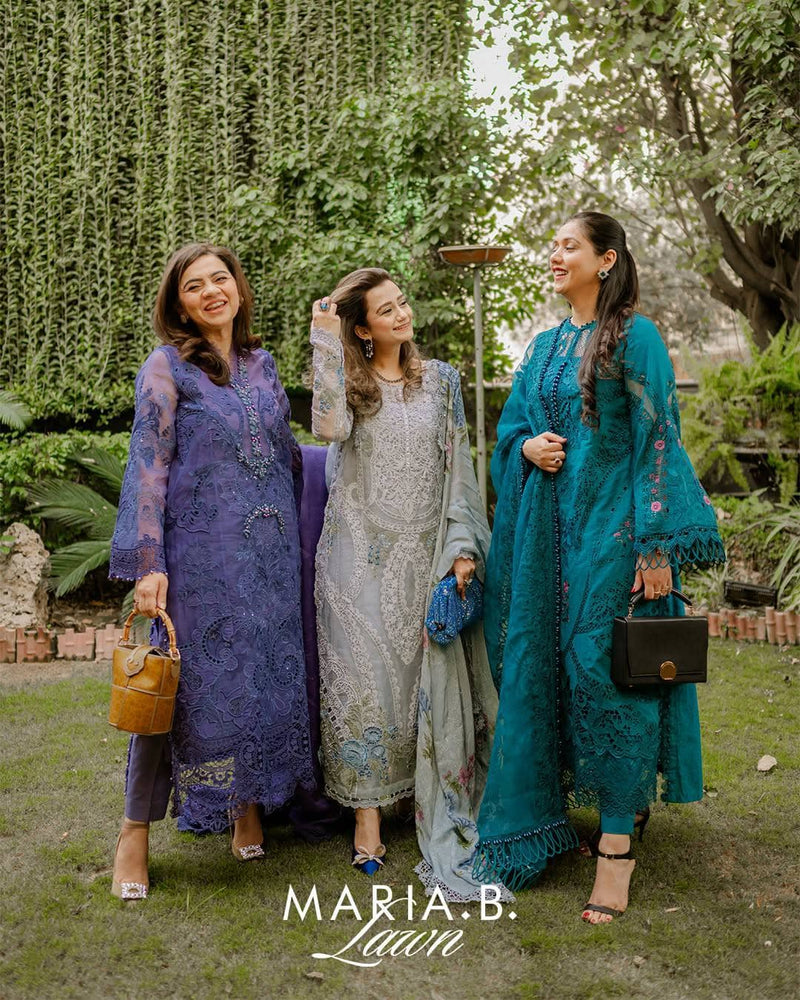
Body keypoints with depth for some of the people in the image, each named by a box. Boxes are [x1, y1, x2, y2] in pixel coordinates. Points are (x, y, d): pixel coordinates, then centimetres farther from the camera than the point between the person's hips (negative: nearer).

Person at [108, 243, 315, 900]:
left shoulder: (261, 363, 12)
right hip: (200, 554, -5)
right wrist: (148, 563, -14)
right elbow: (148, 468, -8)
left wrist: (292, 536, 16)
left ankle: (250, 807, 27)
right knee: (185, 681, -3)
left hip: (271, 551, 5)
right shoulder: (168, 366, -3)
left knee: (265, 674, 8)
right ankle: (135, 834, 12)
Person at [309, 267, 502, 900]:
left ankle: (444, 832, 12)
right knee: (366, 681, 1)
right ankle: (368, 821, 12)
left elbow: (458, 469, 7)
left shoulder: (440, 380, 11)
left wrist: (462, 546, -3)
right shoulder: (347, 380, 5)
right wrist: (326, 342, -13)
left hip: (424, 555, 1)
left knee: (437, 681, -1)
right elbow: (330, 428, -19)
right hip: (361, 556, -1)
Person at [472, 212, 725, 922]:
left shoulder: (634, 337, -5)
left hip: (610, 526, -7)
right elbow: (511, 426, 20)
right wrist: (527, 445, -5)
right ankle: (627, 799, 27)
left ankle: (617, 843, 4)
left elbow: (657, 438, -11)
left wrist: (657, 544, -17)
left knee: (606, 671, -7)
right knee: (545, 665, 9)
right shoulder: (545, 346, 15)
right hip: (549, 526, 7)